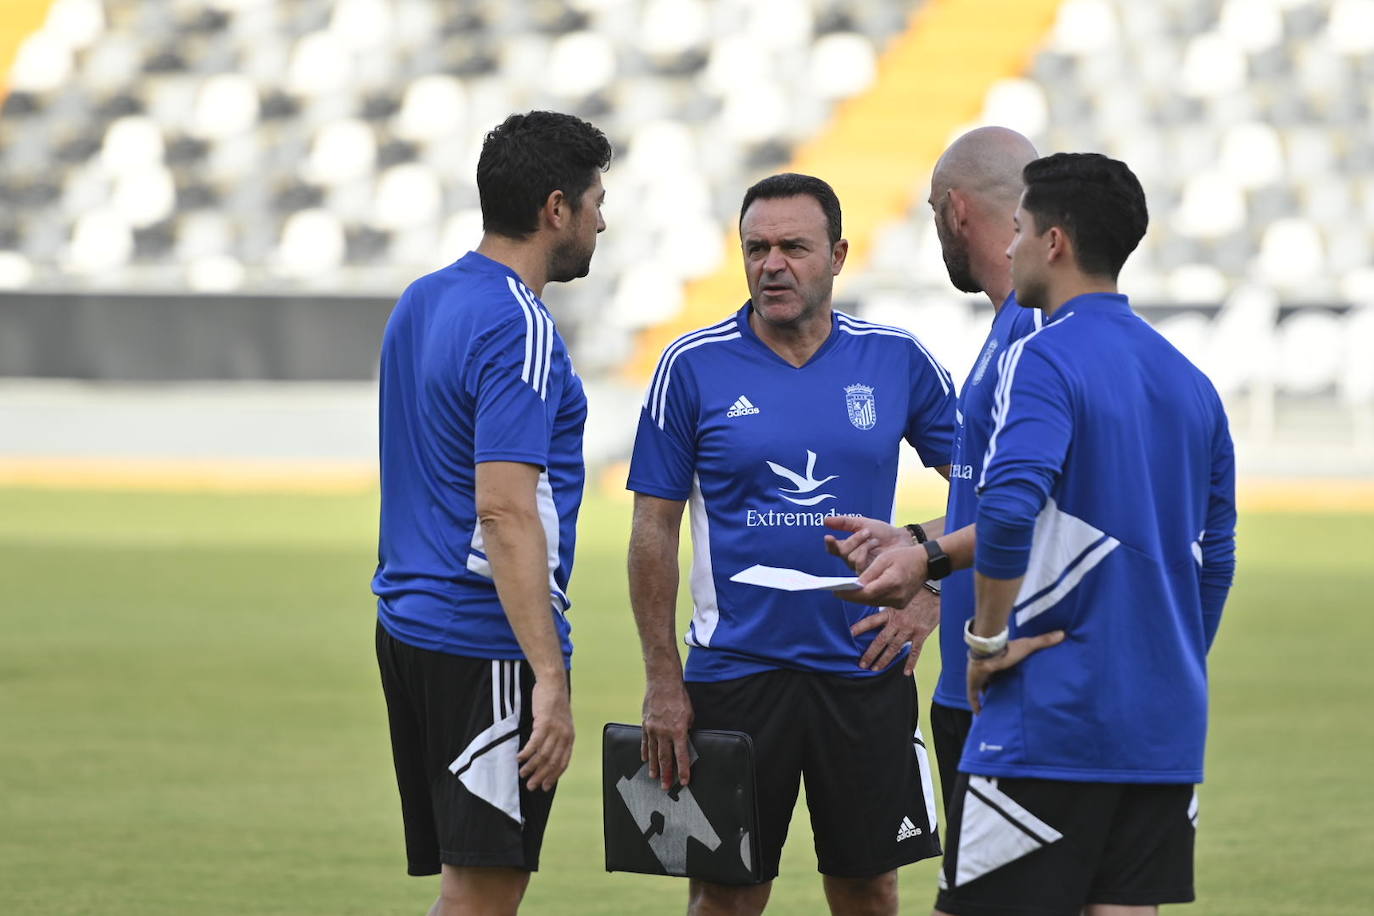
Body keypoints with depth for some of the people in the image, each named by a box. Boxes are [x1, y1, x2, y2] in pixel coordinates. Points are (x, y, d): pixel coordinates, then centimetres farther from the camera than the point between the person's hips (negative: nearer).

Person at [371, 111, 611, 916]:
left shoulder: (421, 303, 14)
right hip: (488, 645, -9)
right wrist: (550, 679, -25)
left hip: (411, 627, 9)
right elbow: (504, 510, -23)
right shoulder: (518, 328, -15)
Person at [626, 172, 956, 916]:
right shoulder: (692, 367, -3)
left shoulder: (898, 361, 1)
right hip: (733, 671, -1)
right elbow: (654, 528, 0)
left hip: (864, 667, 1)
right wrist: (662, 680, -5)